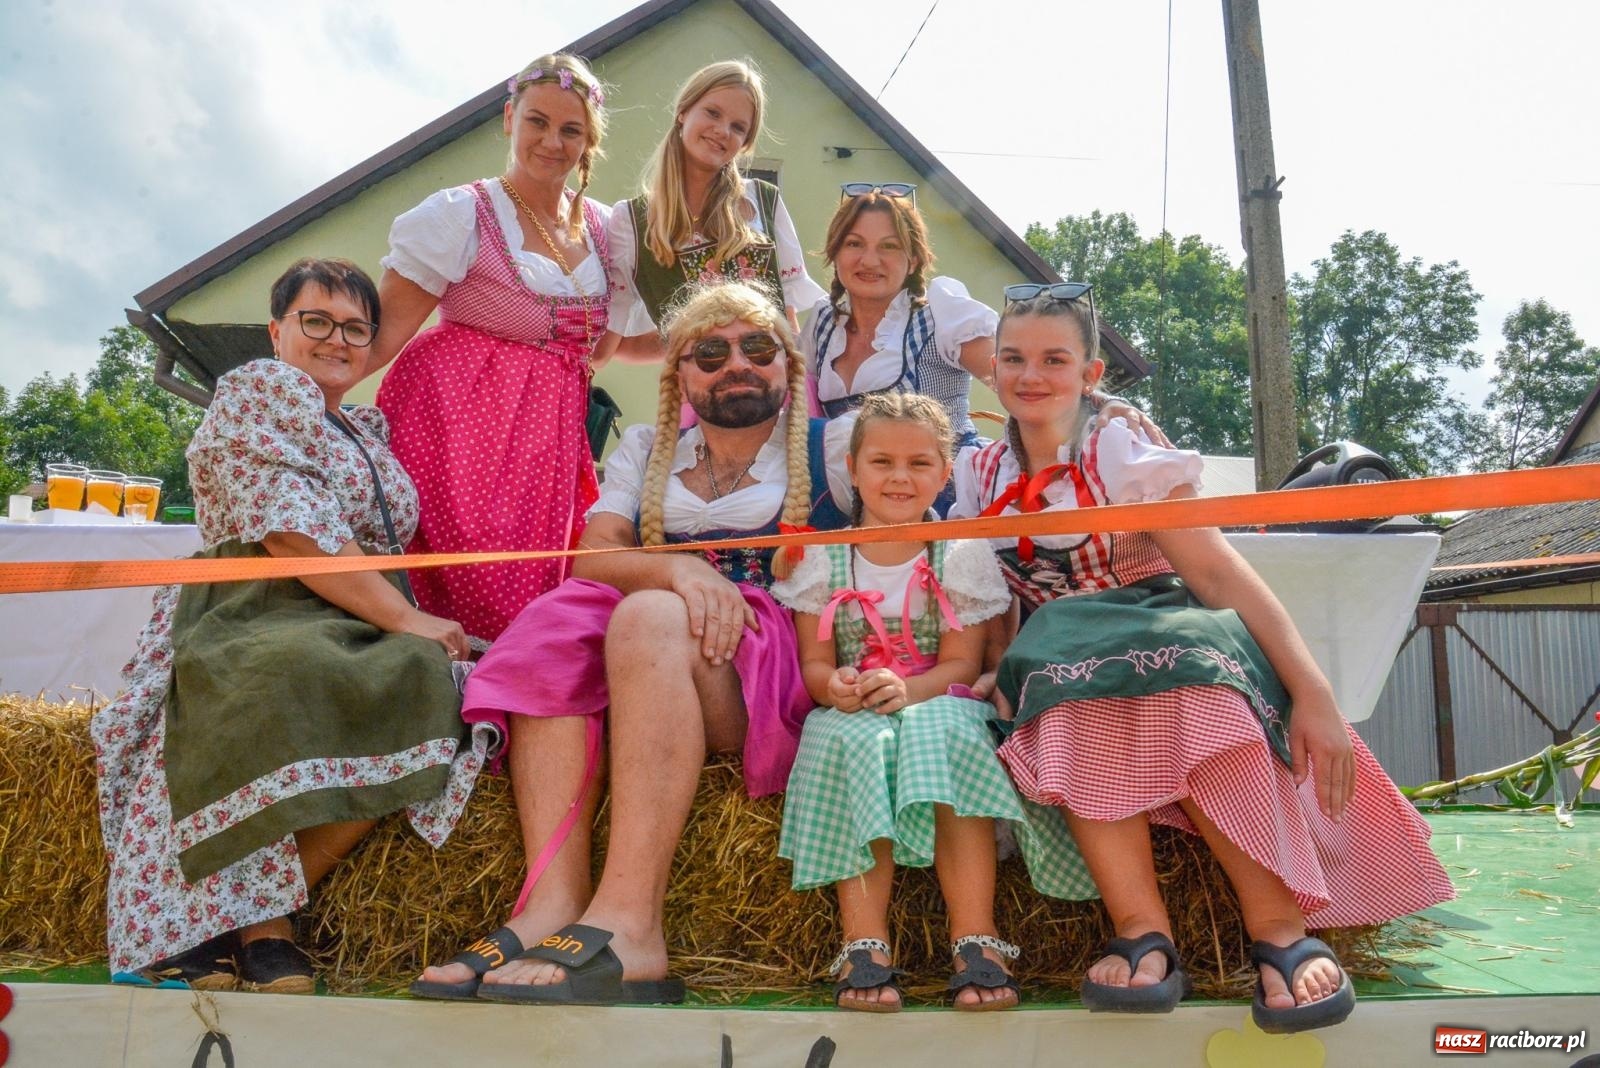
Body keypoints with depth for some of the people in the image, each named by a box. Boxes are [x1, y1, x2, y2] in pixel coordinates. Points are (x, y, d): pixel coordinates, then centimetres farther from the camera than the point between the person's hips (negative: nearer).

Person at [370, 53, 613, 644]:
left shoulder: (604, 228, 12)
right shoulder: (461, 214, -5)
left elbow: (616, 338, 25)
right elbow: (384, 332, -10)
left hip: (553, 434, 6)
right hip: (461, 418, -5)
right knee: (479, 604, -10)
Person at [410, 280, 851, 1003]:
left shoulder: (832, 450, 12)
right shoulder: (646, 450, 20)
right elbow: (593, 557, 3)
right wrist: (678, 568, -18)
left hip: (784, 664, -3)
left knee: (648, 616, -32)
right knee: (551, 629, -25)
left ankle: (627, 926, -42)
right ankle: (552, 904, -37)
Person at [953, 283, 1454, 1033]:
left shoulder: (1122, 454, -5)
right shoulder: (979, 476, 6)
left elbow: (1221, 572, -14)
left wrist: (1314, 694, -24)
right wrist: (994, 676, -14)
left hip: (1166, 641, -2)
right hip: (1056, 656, 2)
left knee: (1180, 690, -38)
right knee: (1068, 683, -35)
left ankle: (1281, 929, -32)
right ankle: (1142, 933, -38)